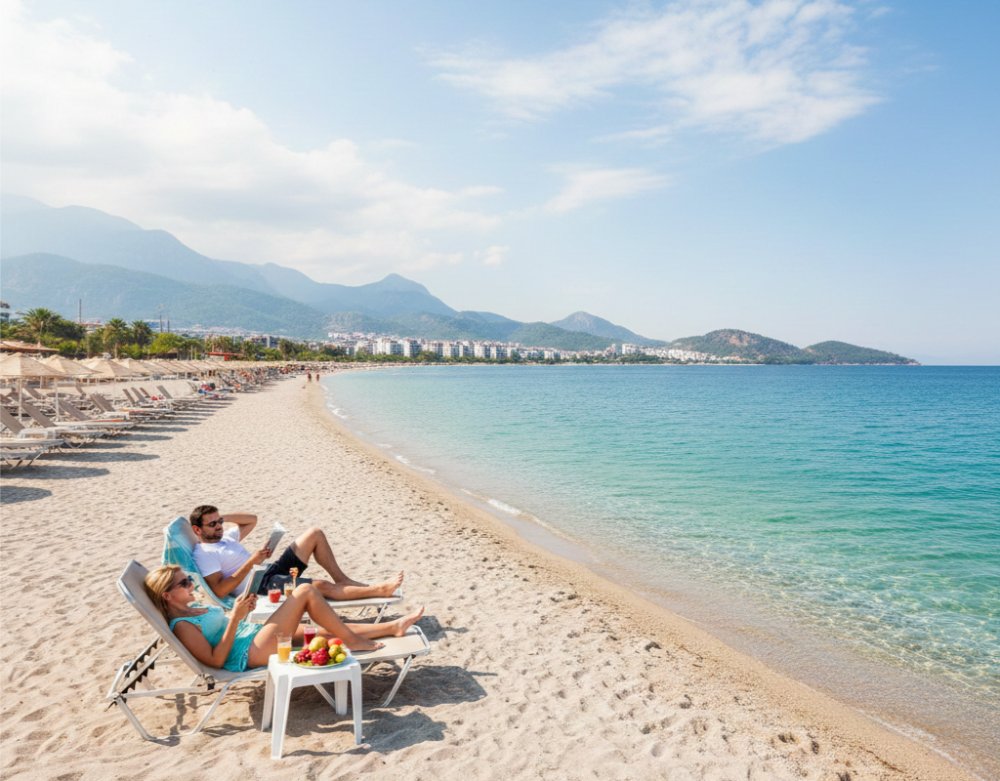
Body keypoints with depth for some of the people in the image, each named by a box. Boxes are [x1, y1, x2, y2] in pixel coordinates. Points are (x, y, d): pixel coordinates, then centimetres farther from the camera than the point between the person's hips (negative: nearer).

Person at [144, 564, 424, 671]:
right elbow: (216, 660, -19)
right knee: (306, 591, -15)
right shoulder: (181, 625, -13)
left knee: (331, 630, 6)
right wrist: (235, 618, -24)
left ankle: (394, 627, 13)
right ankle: (353, 641, -5)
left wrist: (242, 611, 8)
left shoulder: (193, 608, 16)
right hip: (250, 654, -10)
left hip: (256, 636, 10)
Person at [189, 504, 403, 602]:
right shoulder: (204, 553, -8)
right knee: (322, 586, -27)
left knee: (314, 533, -1)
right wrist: (250, 562, -20)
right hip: (262, 585, -10)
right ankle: (379, 590, -20)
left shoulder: (224, 537, 19)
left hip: (272, 570, 10)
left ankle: (342, 579, -1)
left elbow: (252, 520, 29)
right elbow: (219, 590, -20)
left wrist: (224, 517, 13)